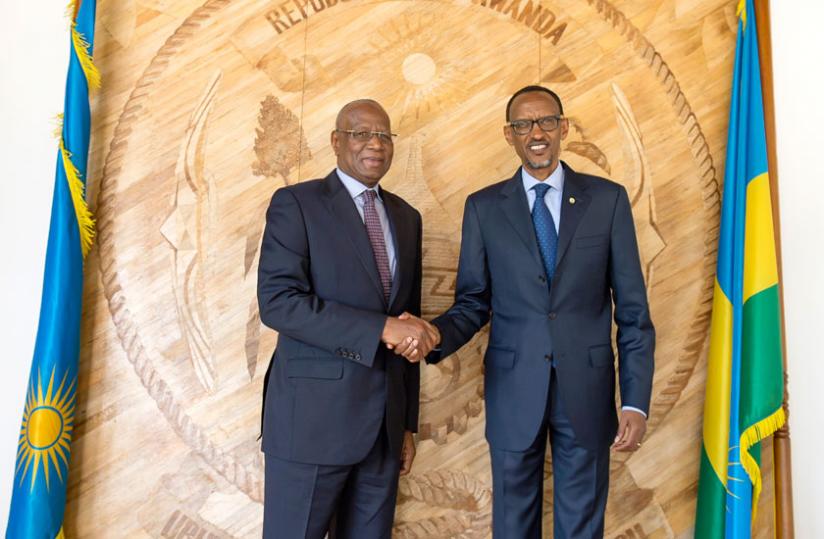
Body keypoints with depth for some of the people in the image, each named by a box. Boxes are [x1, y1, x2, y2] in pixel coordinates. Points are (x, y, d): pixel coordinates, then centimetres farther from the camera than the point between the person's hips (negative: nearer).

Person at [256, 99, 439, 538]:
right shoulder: (296, 204, -5)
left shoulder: (406, 217, 12)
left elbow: (408, 320, 13)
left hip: (385, 421, 5)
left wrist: (408, 421, 12)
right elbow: (277, 301, -17)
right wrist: (380, 329, -22)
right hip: (313, 416, -5)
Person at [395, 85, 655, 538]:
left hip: (587, 390, 0)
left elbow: (632, 309, 0)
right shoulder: (483, 207, 1)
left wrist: (635, 401, -4)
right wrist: (433, 335, -19)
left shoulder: (607, 199, 0)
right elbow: (473, 304, 2)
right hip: (513, 391, 0)